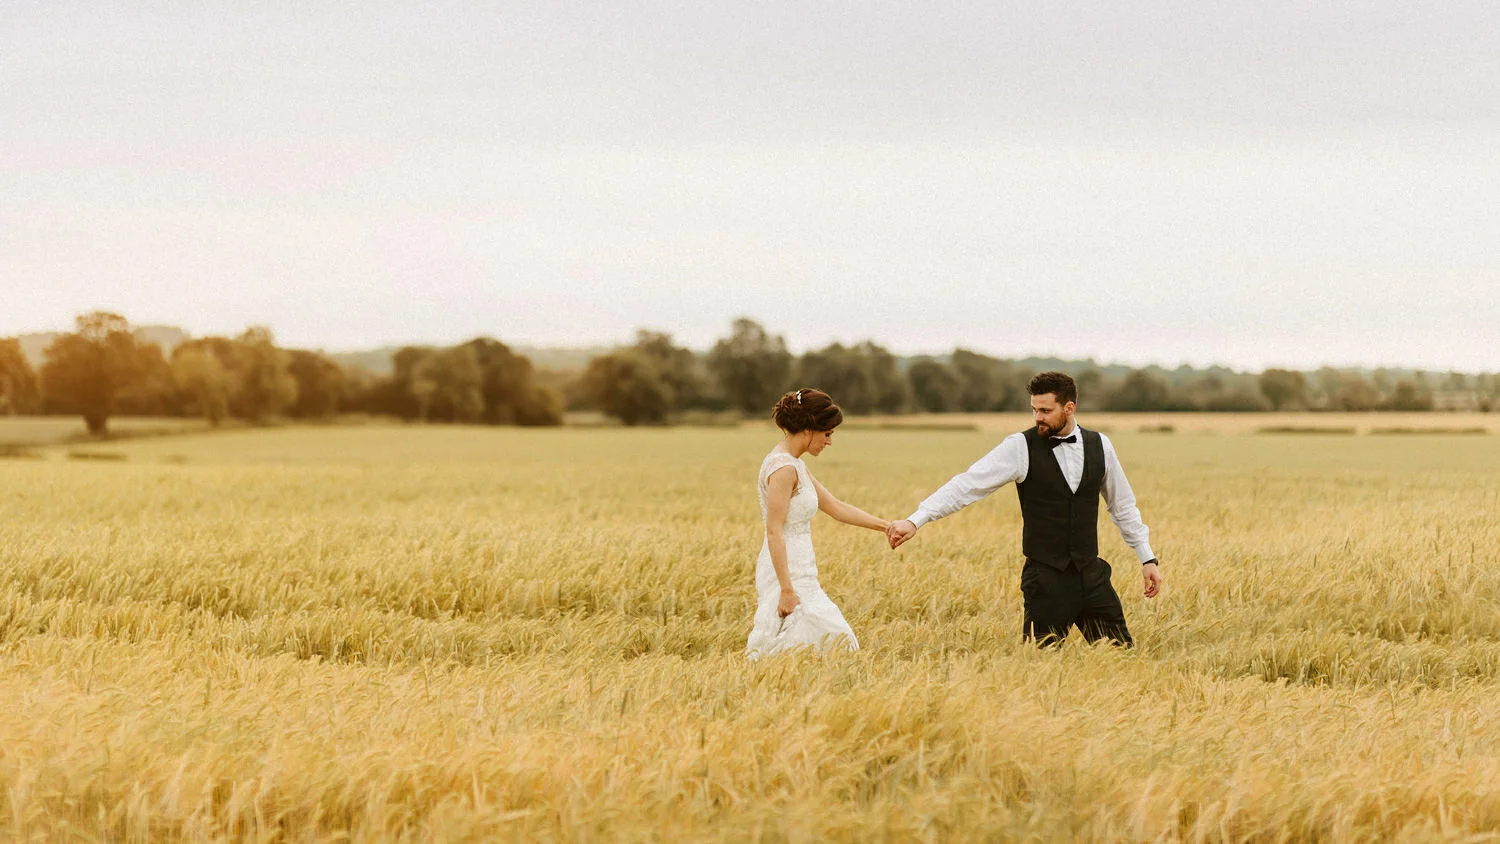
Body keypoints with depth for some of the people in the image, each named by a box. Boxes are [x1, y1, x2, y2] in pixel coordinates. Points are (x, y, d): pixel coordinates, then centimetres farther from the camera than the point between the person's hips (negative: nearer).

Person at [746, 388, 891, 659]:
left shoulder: (794, 465, 14)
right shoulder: (783, 468, -16)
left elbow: (836, 507, 20)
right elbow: (774, 532, -20)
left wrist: (884, 525, 18)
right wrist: (787, 590, -23)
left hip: (798, 574, 10)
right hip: (789, 577, -10)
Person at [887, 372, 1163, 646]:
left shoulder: (1099, 445, 4)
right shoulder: (1020, 447, -7)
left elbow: (1123, 505, 16)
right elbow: (968, 484, -13)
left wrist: (1147, 558, 15)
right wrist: (914, 520, -23)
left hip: (1091, 574, 3)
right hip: (1046, 581, -3)